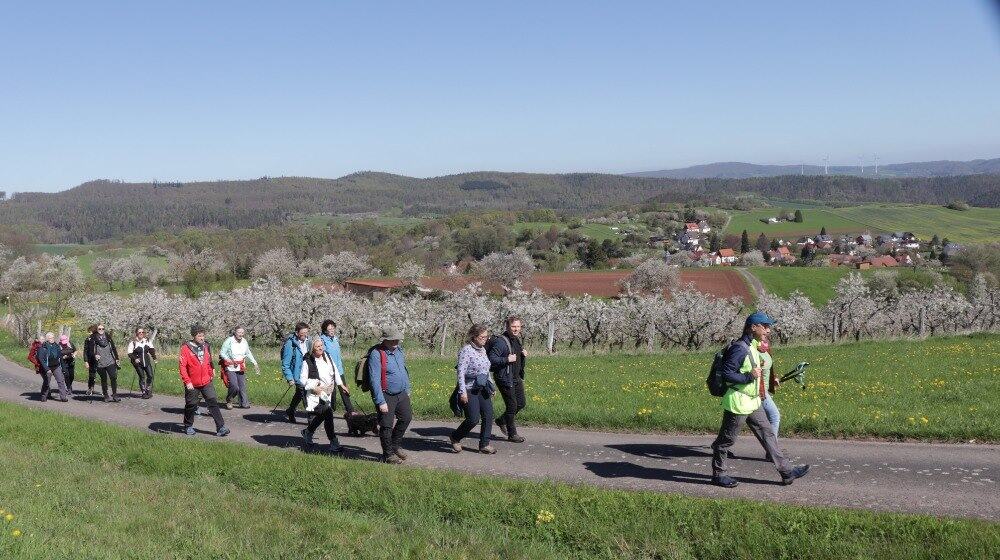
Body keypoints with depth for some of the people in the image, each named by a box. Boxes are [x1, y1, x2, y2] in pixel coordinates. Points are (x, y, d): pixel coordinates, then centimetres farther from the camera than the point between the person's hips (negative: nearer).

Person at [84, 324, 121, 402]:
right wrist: (95, 355, -19)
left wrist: (117, 358, 13)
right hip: (100, 363, -1)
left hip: (110, 362, 1)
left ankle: (115, 395, 5)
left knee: (114, 378, -4)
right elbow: (91, 350, 0)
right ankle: (106, 396, 15)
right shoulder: (93, 339, 1)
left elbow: (113, 348, 14)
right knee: (104, 380, 6)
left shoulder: (108, 337, 8)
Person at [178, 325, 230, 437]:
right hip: (192, 384, -4)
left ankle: (221, 428, -6)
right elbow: (182, 366, -14)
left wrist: (211, 373, 21)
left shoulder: (206, 346, 5)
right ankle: (188, 426, 32)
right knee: (191, 406, 11)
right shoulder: (186, 348, -11)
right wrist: (187, 381, -18)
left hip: (206, 382, 4)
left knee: (213, 403, -4)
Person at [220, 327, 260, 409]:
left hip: (241, 367, 5)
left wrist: (255, 363, 18)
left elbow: (248, 353, 19)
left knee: (242, 386, 6)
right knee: (234, 387, -13)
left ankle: (244, 403, 19)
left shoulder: (244, 342, 5)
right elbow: (222, 353, -6)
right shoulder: (229, 341, -12)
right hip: (230, 368, -5)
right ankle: (228, 401, 12)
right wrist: (228, 360, -19)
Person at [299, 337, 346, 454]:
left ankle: (308, 432, 43)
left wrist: (340, 384, 20)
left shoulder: (327, 356, 5)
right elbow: (302, 380, -9)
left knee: (321, 415, 18)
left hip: (329, 393, 7)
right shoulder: (307, 362, -13)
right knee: (328, 415, -13)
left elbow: (335, 371, 18)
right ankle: (334, 442, -6)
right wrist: (314, 388, -20)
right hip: (317, 394, -7)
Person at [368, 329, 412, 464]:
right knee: (387, 426, 1)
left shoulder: (398, 350, 5)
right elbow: (374, 380, -22)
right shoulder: (376, 354, -20)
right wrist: (381, 402, -24)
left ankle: (394, 446, 35)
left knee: (406, 417, 16)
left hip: (401, 393, 8)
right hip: (386, 396, -8)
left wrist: (407, 389, 20)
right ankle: (388, 454, 18)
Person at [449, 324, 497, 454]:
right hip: (470, 390, -8)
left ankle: (484, 444, 9)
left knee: (488, 415, 0)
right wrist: (463, 392, -22)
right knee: (473, 419, -8)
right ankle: (455, 438, 15)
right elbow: (461, 372, -17)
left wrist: (490, 388, 20)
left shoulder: (483, 350, 12)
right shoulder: (466, 350, -13)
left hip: (483, 389, 8)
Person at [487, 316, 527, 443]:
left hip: (517, 377, 9)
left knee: (521, 404, 13)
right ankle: (512, 434, 13)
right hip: (505, 378, -9)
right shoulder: (501, 341, -17)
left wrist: (523, 355, 4)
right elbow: (492, 359, -22)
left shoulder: (517, 340, 10)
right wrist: (507, 359, -29)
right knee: (512, 406, -2)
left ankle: (502, 421, 34)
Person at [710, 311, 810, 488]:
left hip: (752, 403, 10)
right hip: (738, 403, -10)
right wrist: (749, 377, -25)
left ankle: (786, 472, 12)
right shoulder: (739, 348, -20)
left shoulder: (752, 347, 12)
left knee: (767, 434, 9)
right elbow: (726, 374, -23)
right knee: (726, 440, 4)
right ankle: (718, 475, 16)